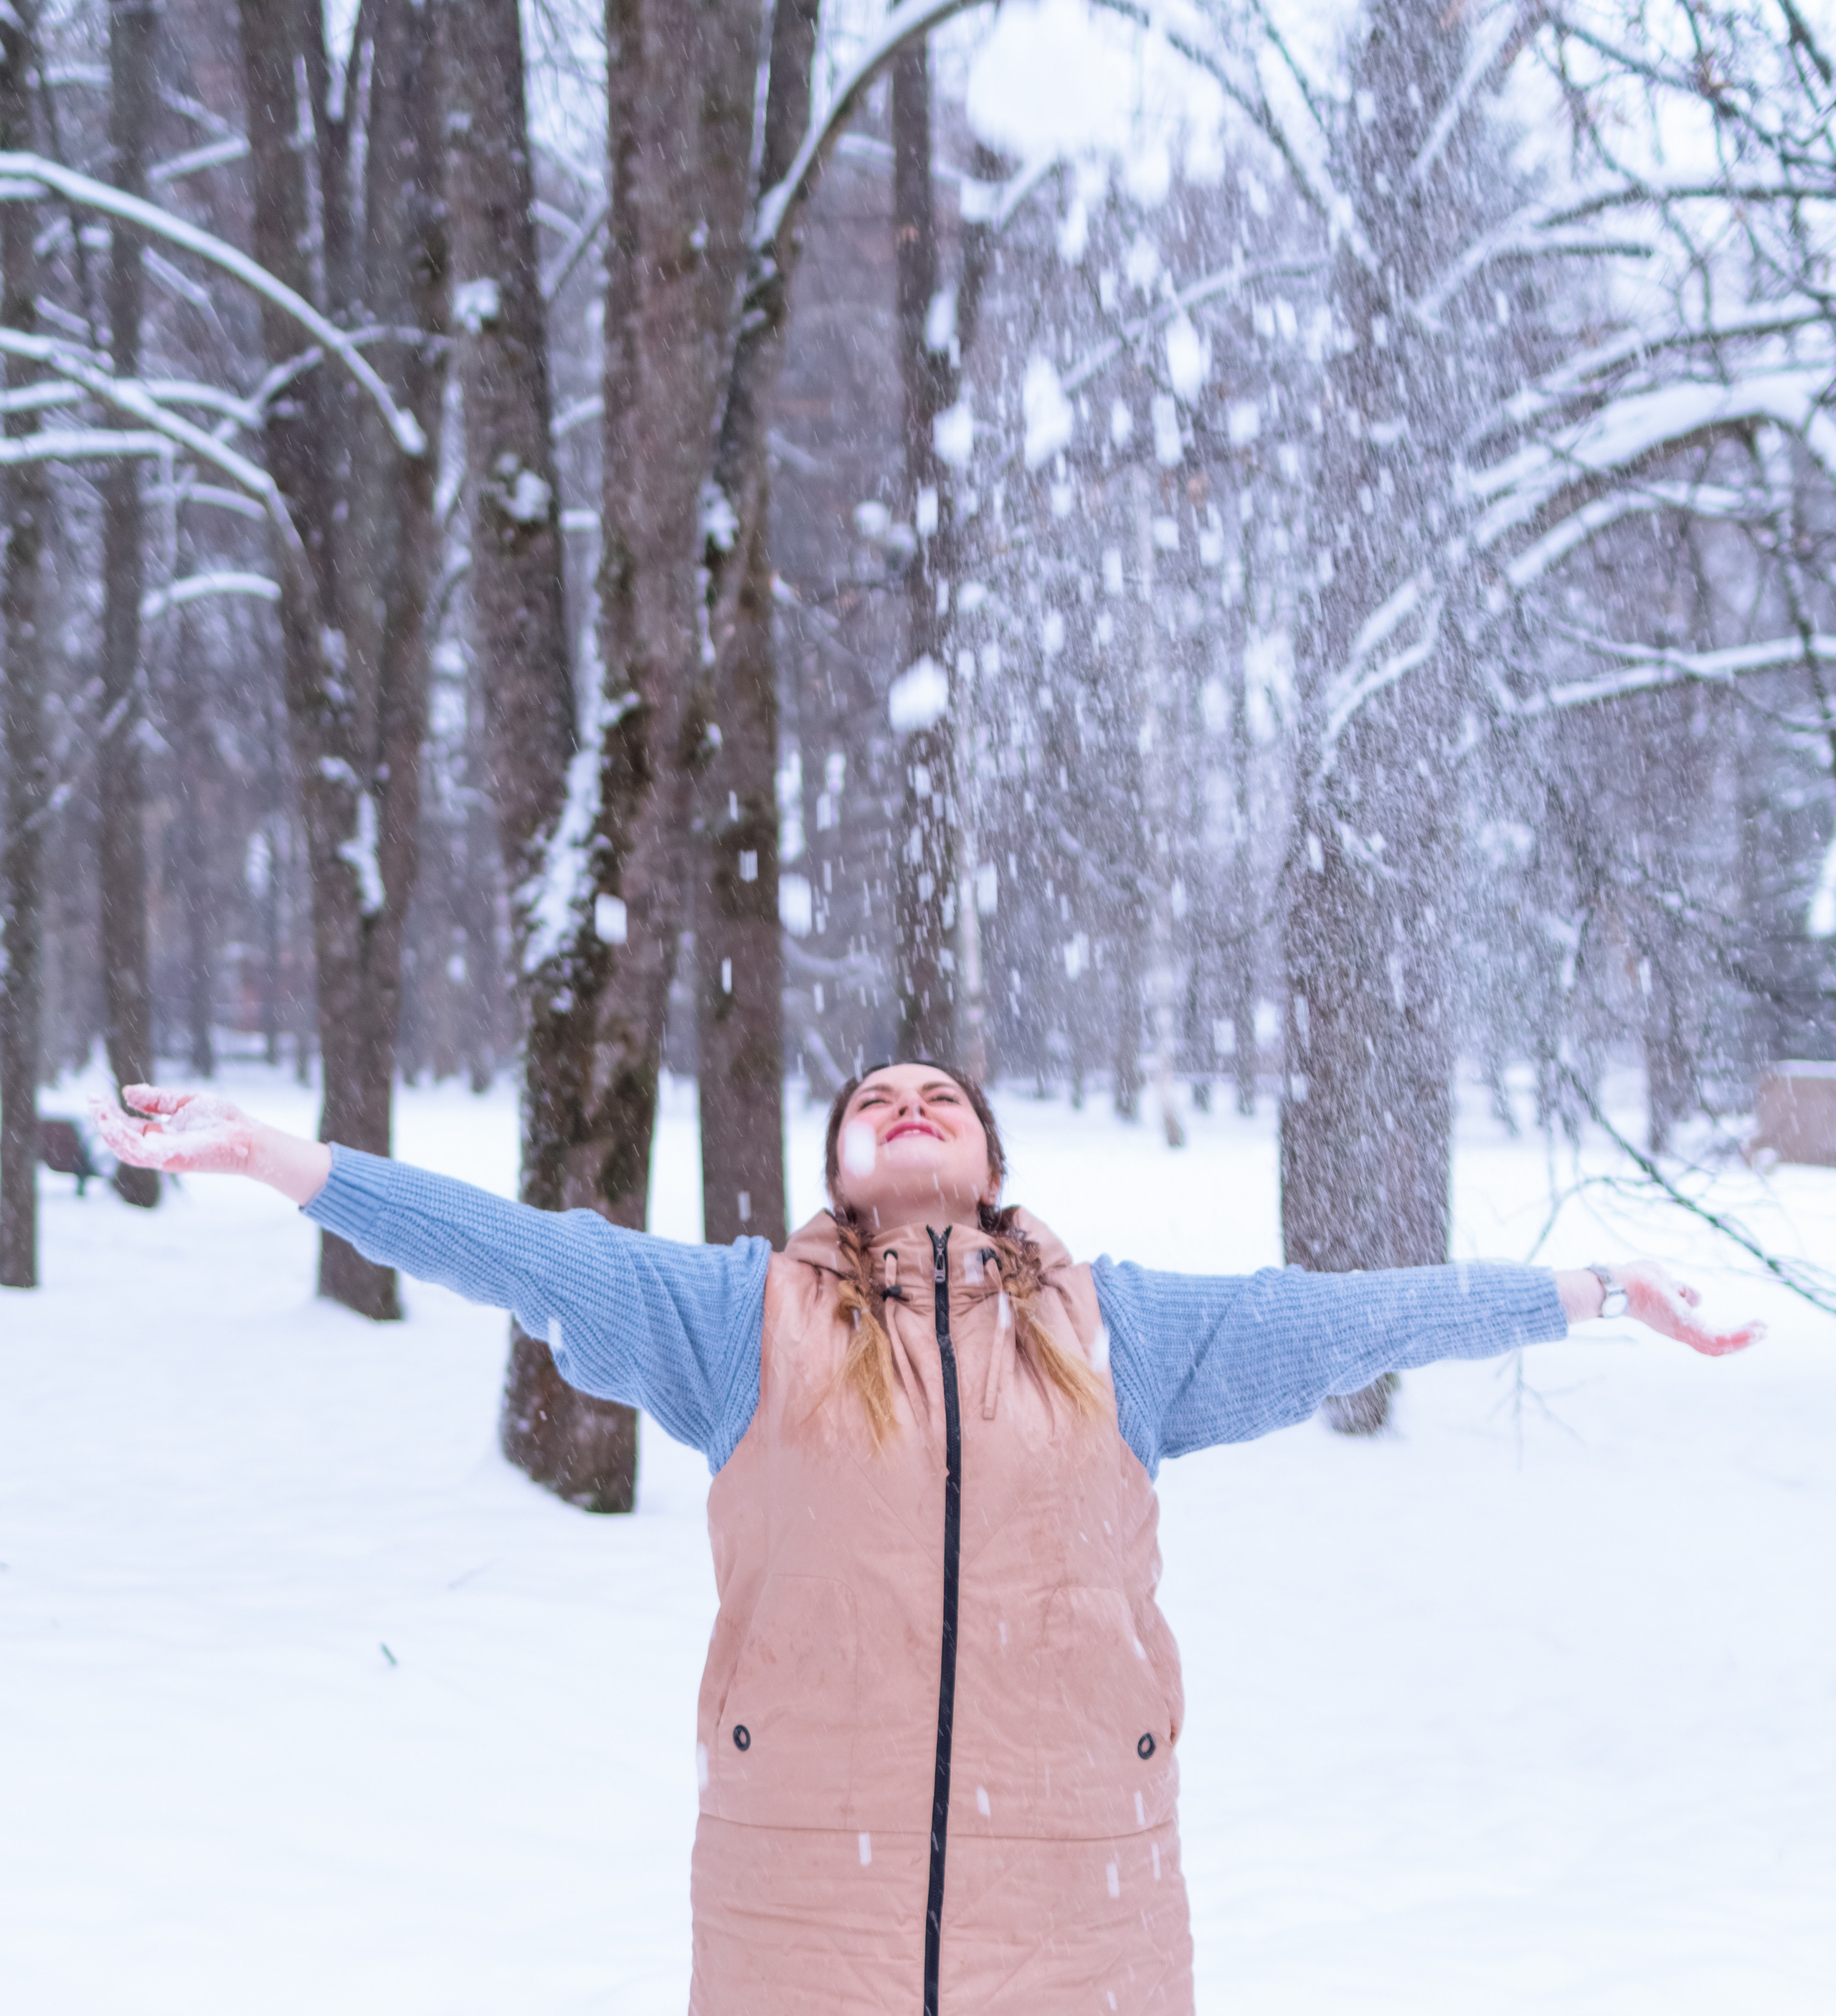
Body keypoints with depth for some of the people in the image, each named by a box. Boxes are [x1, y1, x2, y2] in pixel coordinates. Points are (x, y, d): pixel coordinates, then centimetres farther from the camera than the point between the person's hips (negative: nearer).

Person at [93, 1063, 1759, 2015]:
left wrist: (1586, 1292, 17)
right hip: (809, 1874, -1)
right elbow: (517, 1253, 6)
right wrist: (274, 1158, -1)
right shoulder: (742, 1315, 12)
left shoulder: (1114, 1329, 16)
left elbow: (1339, 1319, 17)